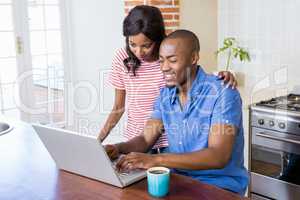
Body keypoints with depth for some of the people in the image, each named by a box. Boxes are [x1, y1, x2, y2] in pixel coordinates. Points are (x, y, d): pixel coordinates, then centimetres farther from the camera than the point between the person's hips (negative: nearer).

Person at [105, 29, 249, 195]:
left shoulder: (223, 94, -18)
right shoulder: (166, 94, 5)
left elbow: (218, 156, -26)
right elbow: (146, 139, 5)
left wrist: (156, 160, -33)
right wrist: (119, 148, -17)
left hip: (219, 185, -5)